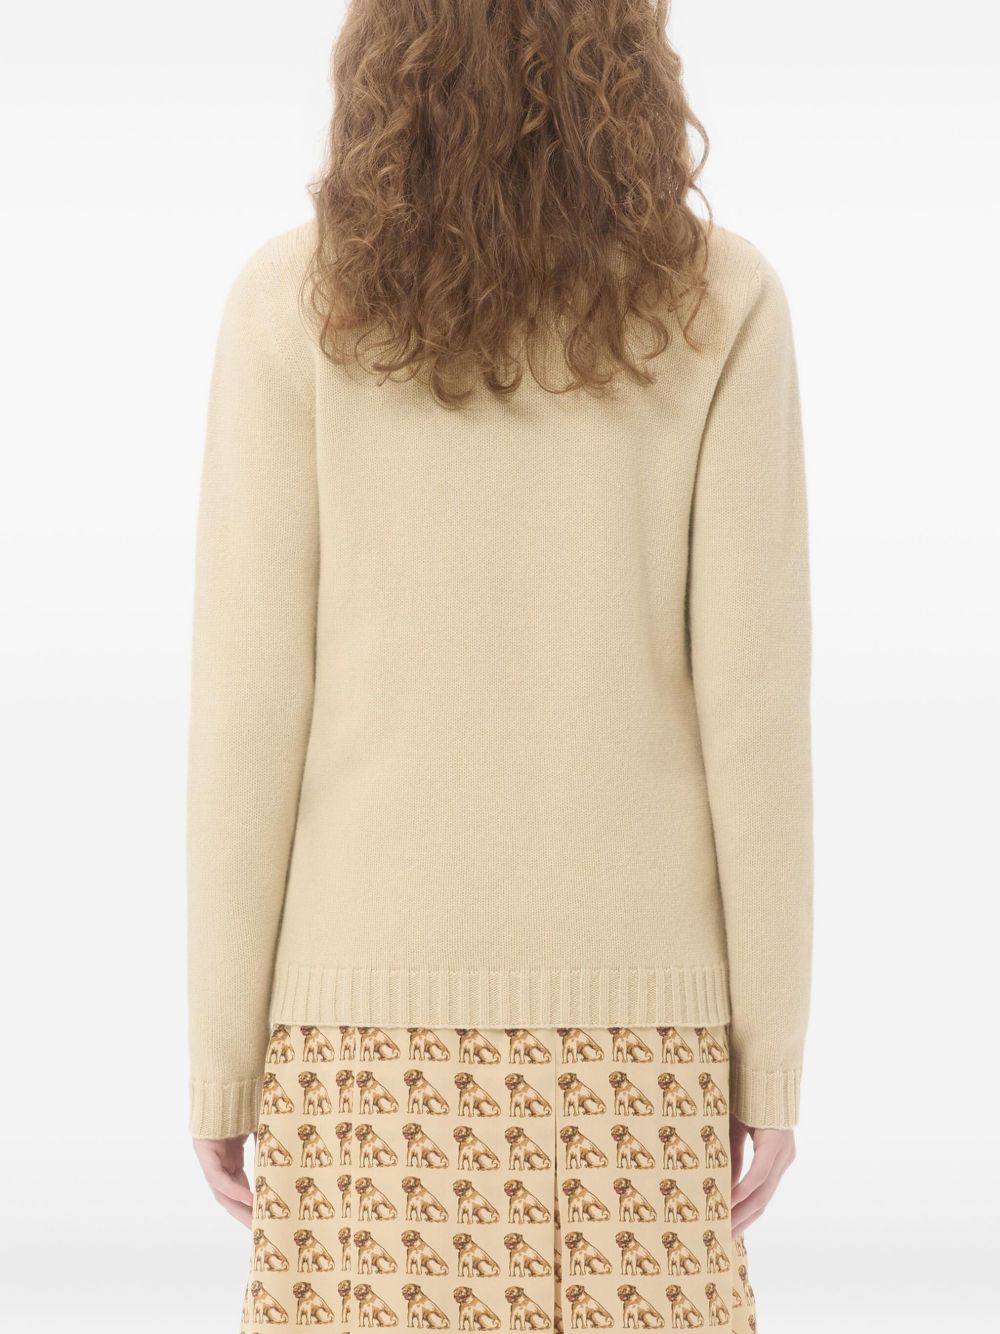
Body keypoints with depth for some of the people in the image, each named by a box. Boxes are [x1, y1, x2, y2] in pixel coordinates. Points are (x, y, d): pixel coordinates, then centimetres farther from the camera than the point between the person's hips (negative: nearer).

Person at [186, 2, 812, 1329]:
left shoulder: (298, 303, -4)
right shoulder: (716, 303, -3)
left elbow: (248, 710, -5)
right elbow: (752, 700, -6)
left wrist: (222, 1055, 3)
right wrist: (772, 1053, 3)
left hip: (378, 992, 0)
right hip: (635, 1005, 1)